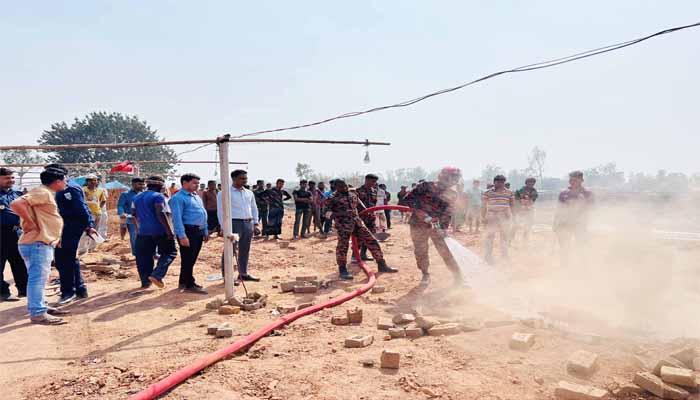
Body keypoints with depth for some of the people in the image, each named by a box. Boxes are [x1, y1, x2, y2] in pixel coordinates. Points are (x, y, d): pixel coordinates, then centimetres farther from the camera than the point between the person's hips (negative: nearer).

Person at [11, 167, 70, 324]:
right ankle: (38, 313, -4)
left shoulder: (47, 194, 16)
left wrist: (55, 236, 20)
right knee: (38, 278, -7)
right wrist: (31, 224, -22)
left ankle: (41, 306, 28)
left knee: (40, 278, 17)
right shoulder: (42, 192, -15)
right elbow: (16, 204, -28)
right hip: (37, 245, -11)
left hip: (43, 244, 11)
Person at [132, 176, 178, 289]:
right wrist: (169, 231, -18)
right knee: (169, 253, 6)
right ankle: (157, 275, -9)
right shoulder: (158, 196, -9)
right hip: (159, 231, -6)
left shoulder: (137, 197, 15)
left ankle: (145, 282, 16)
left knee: (144, 257, 12)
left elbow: (134, 214, 21)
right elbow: (161, 214, -19)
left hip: (143, 232, 7)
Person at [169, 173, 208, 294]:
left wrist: (205, 231, 19)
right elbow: (177, 218, -17)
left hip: (198, 231, 9)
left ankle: (183, 281, 28)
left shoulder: (196, 196, 18)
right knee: (187, 259, -2)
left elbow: (203, 214, 22)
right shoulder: (178, 198, -11)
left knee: (192, 259, 15)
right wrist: (182, 236, -22)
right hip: (188, 231, -9)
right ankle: (189, 285, 6)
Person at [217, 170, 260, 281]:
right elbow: (221, 211, -9)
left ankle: (243, 274, 24)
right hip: (234, 223, -6)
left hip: (248, 224, 6)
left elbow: (254, 208, 19)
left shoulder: (249, 193, 13)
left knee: (245, 250, 13)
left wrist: (255, 223, 12)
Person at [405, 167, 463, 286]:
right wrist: (420, 211, -20)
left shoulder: (451, 195, 4)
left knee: (446, 252, -5)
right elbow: (409, 198, -11)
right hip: (419, 224, -1)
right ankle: (425, 275, 26)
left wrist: (443, 228, -8)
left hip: (437, 226, 1)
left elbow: (447, 214, 5)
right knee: (420, 252, 6)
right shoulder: (425, 186, -6)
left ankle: (458, 278, 4)